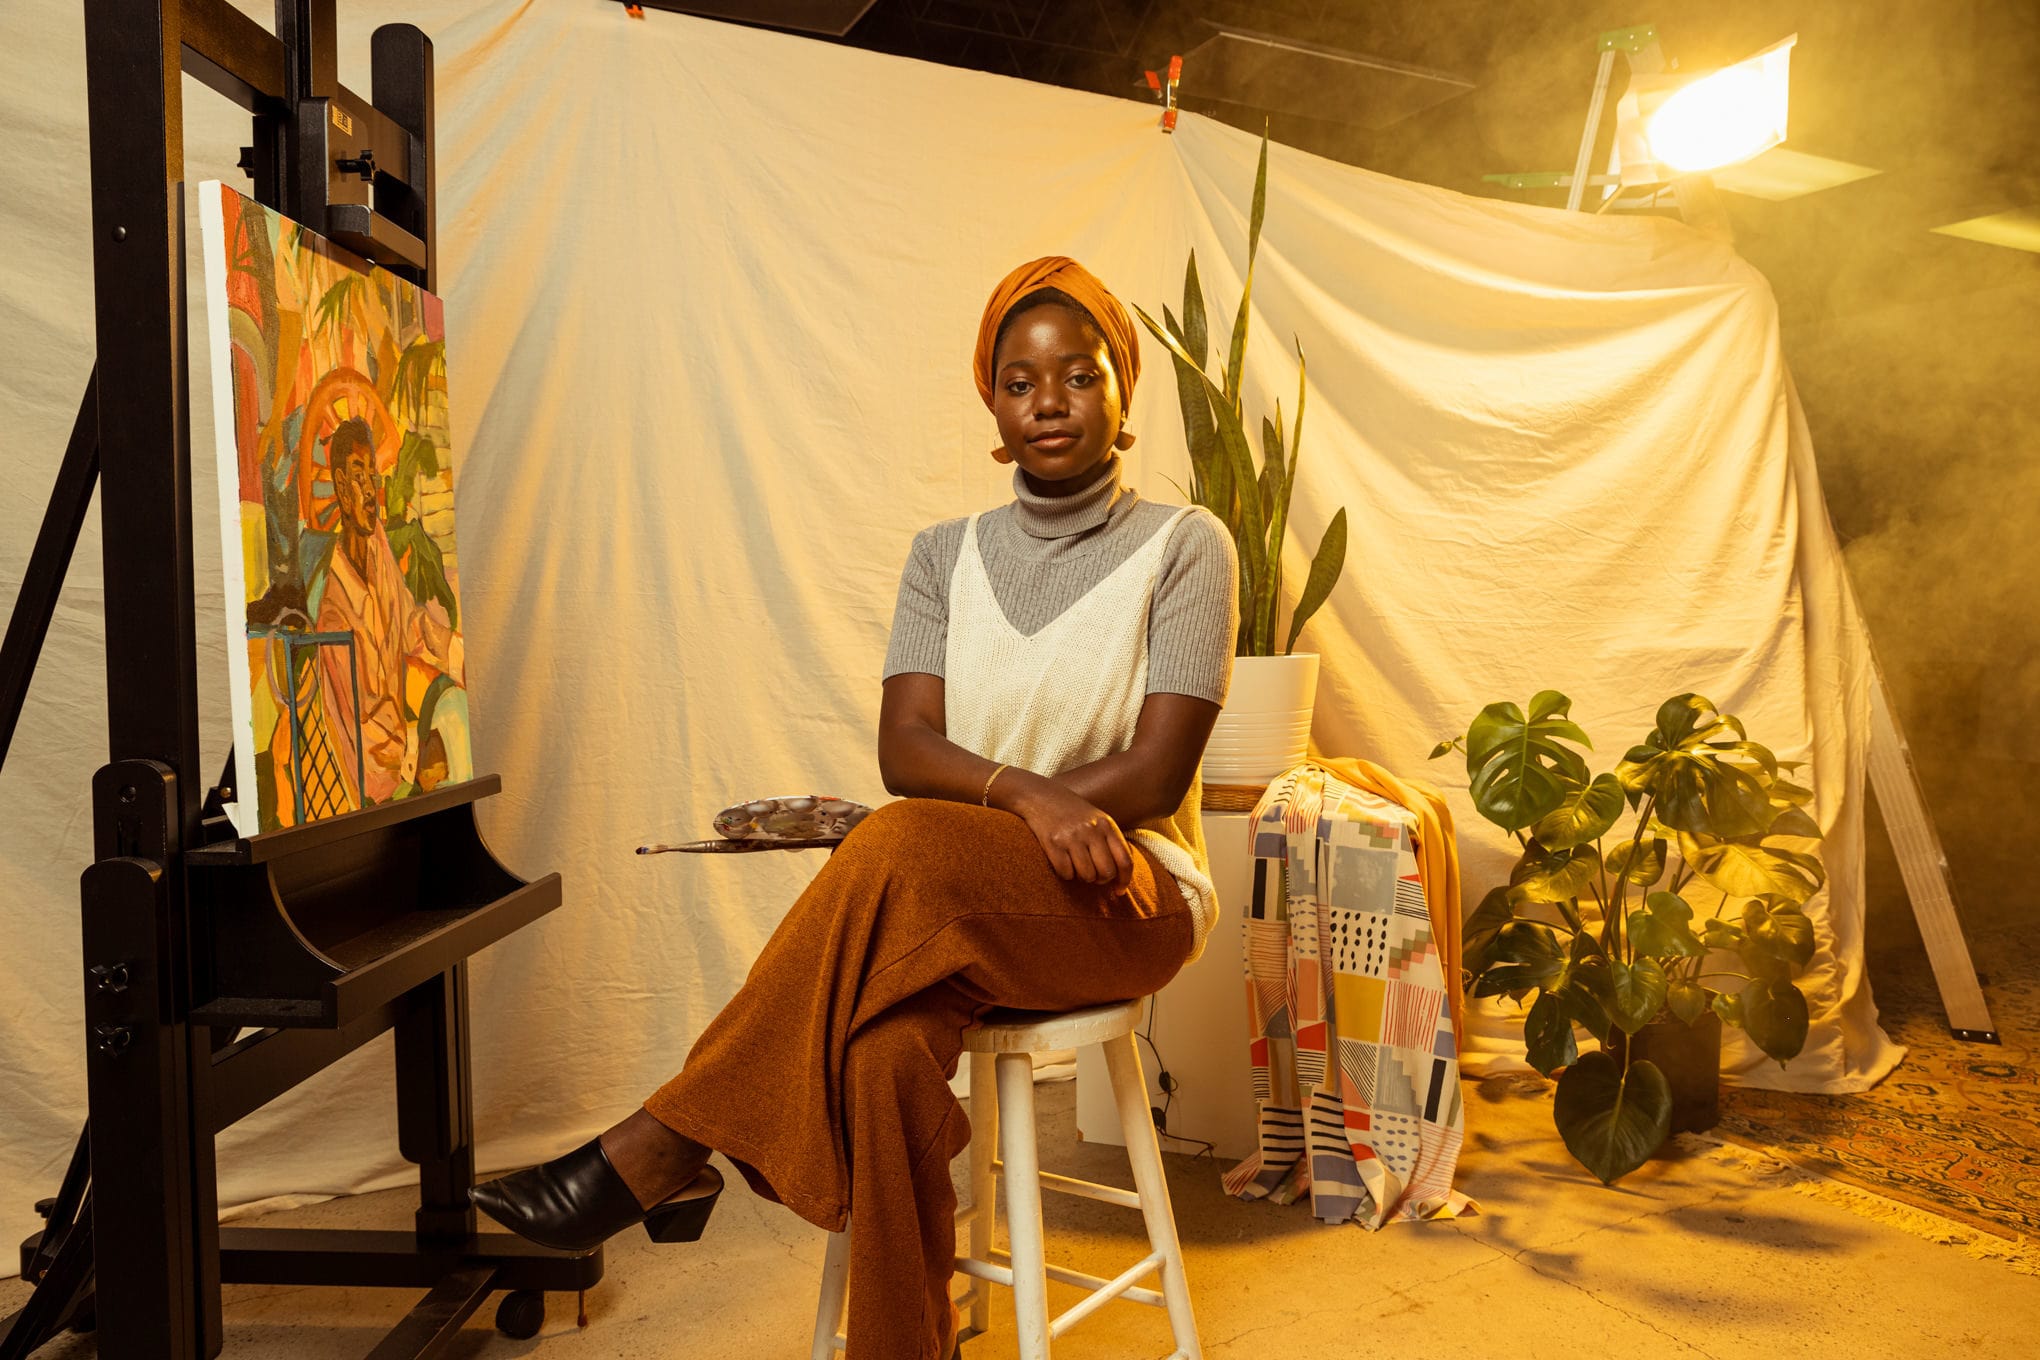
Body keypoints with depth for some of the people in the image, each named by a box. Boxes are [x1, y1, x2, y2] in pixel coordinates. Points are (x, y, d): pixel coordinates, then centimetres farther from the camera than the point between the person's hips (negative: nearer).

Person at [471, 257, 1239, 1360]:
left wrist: (976, 801, -15)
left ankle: (665, 1149, -24)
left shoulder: (1186, 547, 1)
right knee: (888, 1048, -34)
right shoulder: (945, 555, 12)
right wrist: (1028, 795, -23)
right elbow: (904, 750, -2)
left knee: (904, 851, -34)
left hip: (1131, 900, -3)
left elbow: (1155, 776, -9)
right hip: (952, 907, 3)